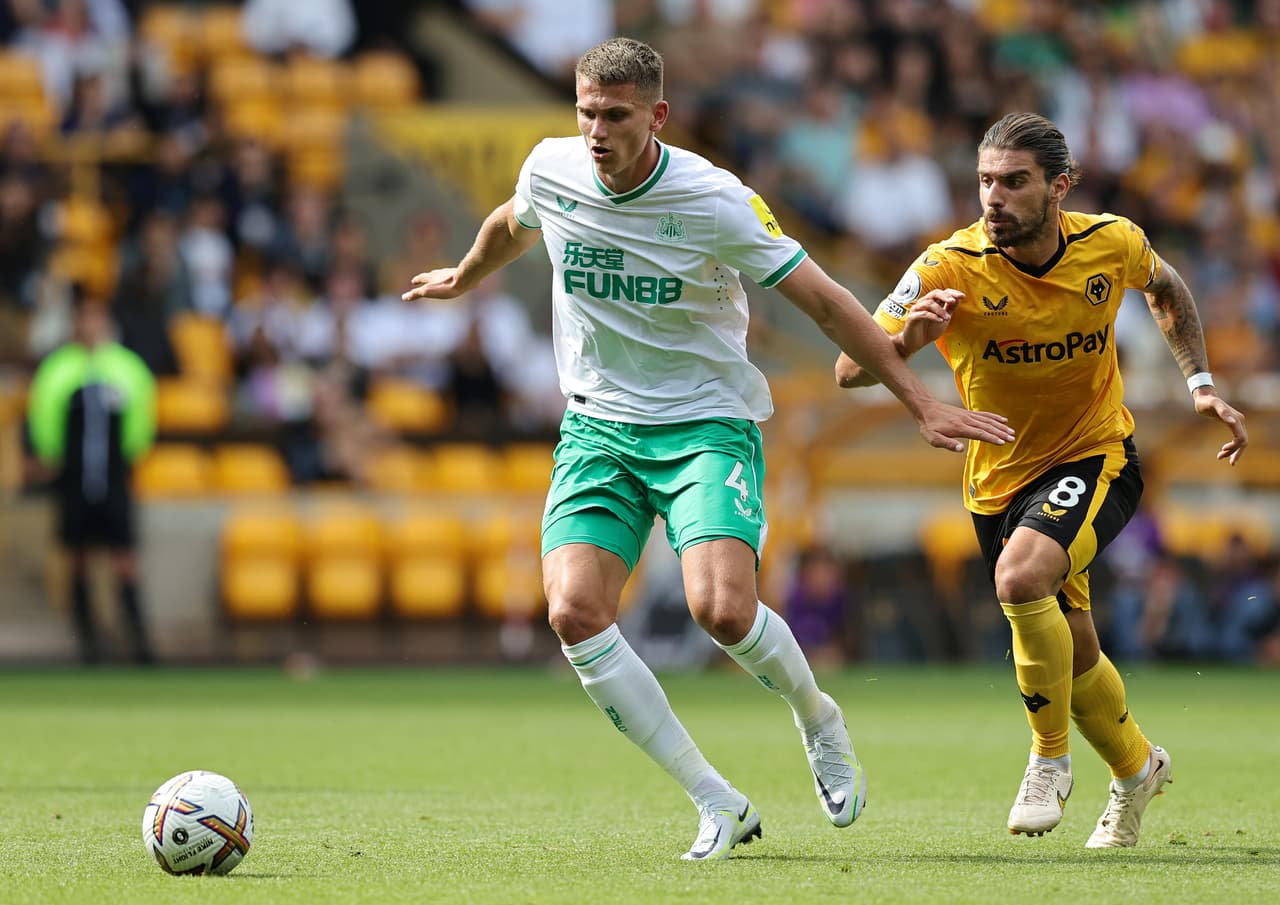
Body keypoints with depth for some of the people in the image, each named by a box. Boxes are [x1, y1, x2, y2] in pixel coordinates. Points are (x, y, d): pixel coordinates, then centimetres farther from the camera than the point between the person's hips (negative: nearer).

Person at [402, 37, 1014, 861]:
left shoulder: (716, 203, -17)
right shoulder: (551, 171, -5)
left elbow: (823, 301, -11)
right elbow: (511, 228, 21)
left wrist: (924, 404, -11)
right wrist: (462, 280, 41)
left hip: (707, 423, -4)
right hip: (598, 425, 4)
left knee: (723, 609, -25)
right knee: (574, 614, -18)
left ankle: (818, 718, 11)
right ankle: (716, 804, -7)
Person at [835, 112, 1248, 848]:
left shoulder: (1113, 243, -15)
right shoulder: (950, 269, -21)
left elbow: (1167, 289, 11)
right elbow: (850, 369, -25)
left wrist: (1201, 383, 5)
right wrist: (907, 341, -45)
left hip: (1095, 456, -2)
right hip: (1001, 476, 2)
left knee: (1022, 574, -31)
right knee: (1072, 653, 13)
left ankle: (1051, 759, -11)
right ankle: (1136, 768, 44)